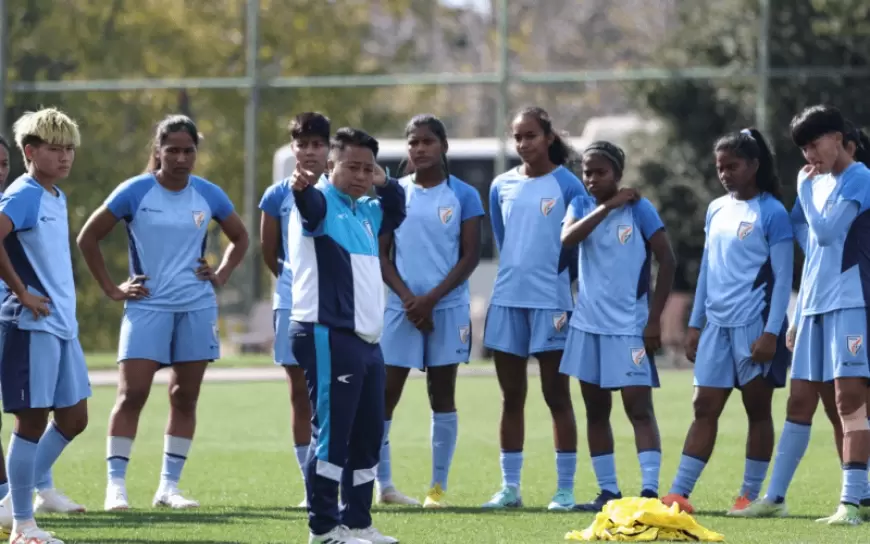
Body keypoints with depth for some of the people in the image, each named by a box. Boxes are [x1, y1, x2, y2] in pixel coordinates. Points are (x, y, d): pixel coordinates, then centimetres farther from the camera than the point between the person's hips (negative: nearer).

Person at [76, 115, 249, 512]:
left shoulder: (209, 195, 3)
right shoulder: (135, 192, -6)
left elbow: (240, 238, 20)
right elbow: (88, 238, 0)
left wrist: (221, 276, 5)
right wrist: (112, 289, -3)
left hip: (197, 308, 3)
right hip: (148, 306, -3)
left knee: (185, 398, 5)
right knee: (131, 394, -10)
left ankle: (169, 486, 12)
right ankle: (116, 484, -7)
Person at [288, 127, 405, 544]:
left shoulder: (366, 212, 18)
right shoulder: (321, 205, -7)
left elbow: (397, 212, 38)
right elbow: (310, 202, -31)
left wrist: (385, 184, 16)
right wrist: (302, 187, -56)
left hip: (366, 339, 9)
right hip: (328, 337, -9)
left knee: (367, 436, 13)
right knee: (333, 434, -9)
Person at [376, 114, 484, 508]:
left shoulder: (463, 195, 1)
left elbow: (470, 256, -3)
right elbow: (381, 254, 4)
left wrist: (432, 298, -13)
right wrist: (407, 297, -11)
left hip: (448, 308, -1)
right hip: (401, 308, 1)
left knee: (443, 397, 3)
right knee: (384, 394, -3)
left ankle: (438, 488, 8)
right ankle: (381, 484, 3)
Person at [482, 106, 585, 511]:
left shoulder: (567, 186, -5)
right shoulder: (502, 186, 9)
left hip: (551, 302, -5)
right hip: (507, 299, 5)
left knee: (557, 396, -1)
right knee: (511, 398, 8)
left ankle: (565, 490, 2)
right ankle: (509, 488, 12)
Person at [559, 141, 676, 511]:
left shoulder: (639, 209, -6)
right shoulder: (581, 206, 6)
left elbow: (667, 261, -7)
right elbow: (567, 239, -14)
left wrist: (654, 319, -11)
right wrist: (607, 207, -18)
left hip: (629, 326, -5)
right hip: (588, 324, 5)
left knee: (638, 406, -12)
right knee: (596, 409, 8)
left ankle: (650, 490, -18)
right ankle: (608, 491, 15)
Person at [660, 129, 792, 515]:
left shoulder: (771, 213, -6)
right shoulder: (716, 210, 13)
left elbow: (783, 278, -8)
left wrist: (771, 333, -15)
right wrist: (695, 324, 15)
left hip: (755, 325, -6)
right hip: (717, 325, 6)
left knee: (757, 408, 2)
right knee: (705, 408, 3)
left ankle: (751, 495, 8)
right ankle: (678, 494, 0)